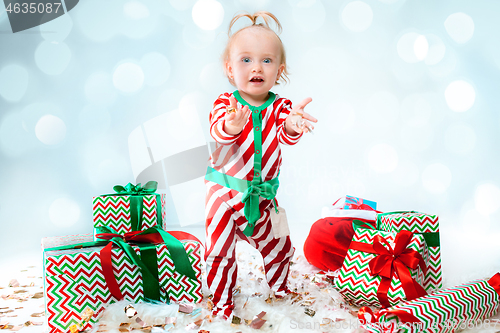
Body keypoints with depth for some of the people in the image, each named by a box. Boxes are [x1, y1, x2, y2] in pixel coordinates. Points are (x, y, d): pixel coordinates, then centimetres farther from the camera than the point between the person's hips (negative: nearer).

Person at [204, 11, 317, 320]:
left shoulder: (279, 106, -7)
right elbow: (217, 131, -32)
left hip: (263, 194, 3)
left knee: (279, 246, 18)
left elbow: (285, 137, -24)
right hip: (225, 190, -2)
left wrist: (292, 125, -49)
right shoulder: (226, 103, -13)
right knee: (219, 251, 2)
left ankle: (280, 289, 46)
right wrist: (230, 126, -56)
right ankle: (222, 302, 25)